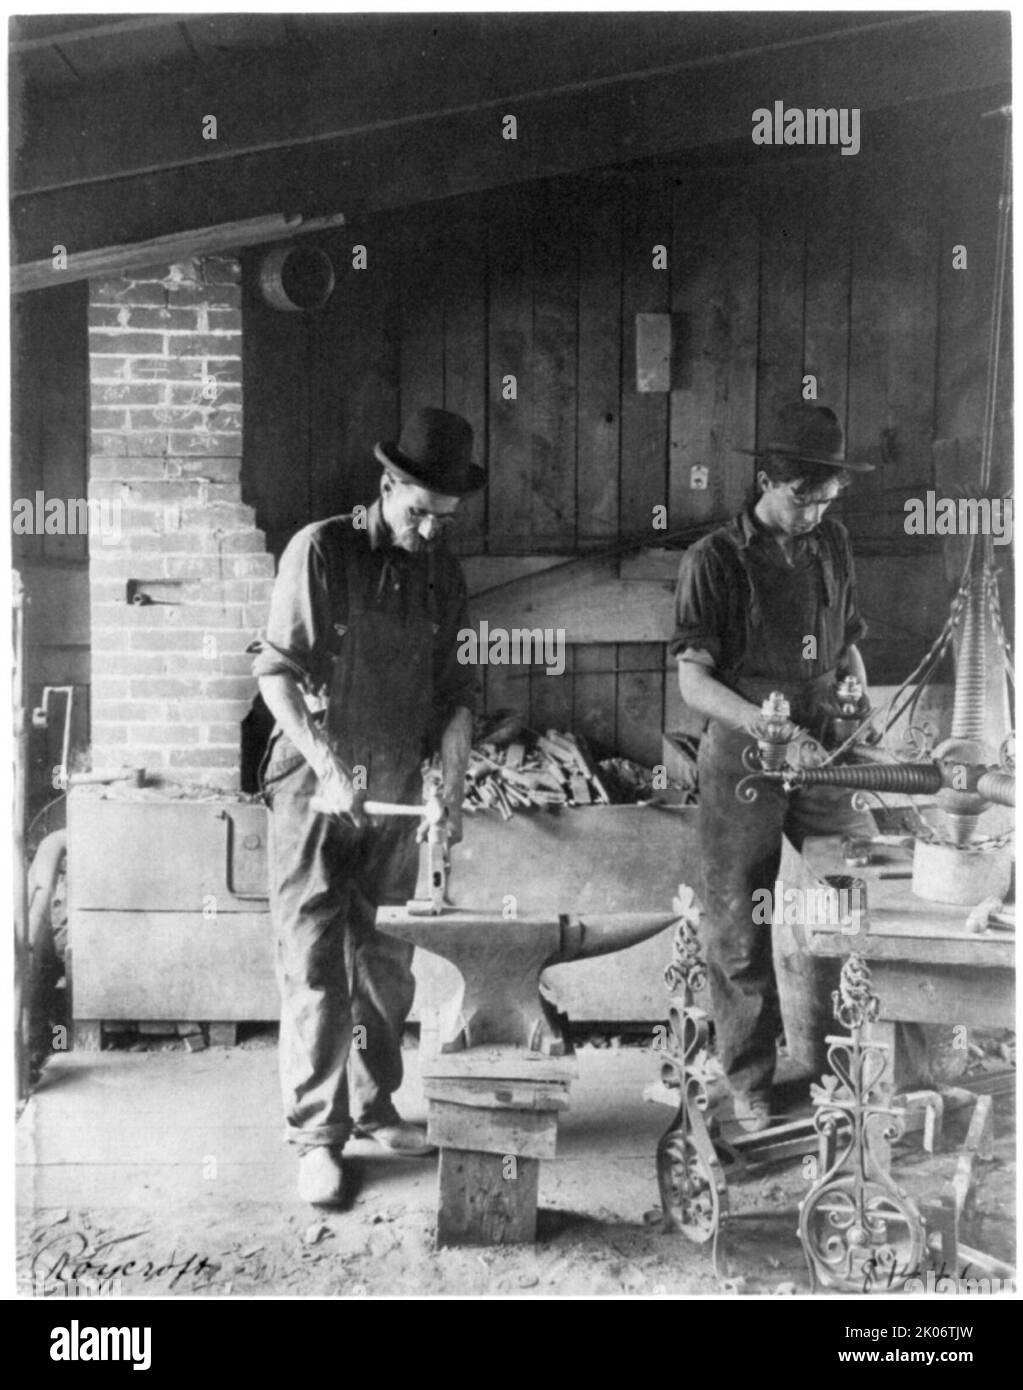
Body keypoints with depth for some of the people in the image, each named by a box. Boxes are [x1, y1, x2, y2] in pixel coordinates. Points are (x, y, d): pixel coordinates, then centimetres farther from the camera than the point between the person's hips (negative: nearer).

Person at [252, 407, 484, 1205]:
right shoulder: (321, 550, -7)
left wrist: (454, 790, -1)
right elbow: (276, 670, -11)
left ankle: (374, 1107, 27)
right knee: (314, 962, -2)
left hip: (397, 791, 5)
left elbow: (455, 690, 9)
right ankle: (317, 1135, 7)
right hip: (314, 786, -4)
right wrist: (328, 767, -20)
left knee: (387, 960, 12)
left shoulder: (443, 573, 7)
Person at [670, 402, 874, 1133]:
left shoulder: (832, 544, 7)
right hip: (744, 762, -4)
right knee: (739, 932, 5)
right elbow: (694, 682, -11)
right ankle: (750, 1087, 22)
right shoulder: (716, 559, -8)